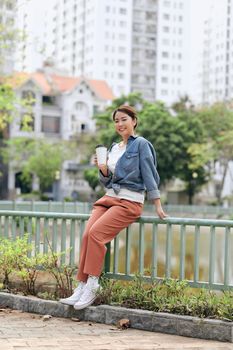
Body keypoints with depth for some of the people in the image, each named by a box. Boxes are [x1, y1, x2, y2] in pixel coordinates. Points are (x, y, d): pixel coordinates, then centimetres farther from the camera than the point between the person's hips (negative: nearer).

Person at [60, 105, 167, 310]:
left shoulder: (141, 144, -1)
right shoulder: (113, 148, 19)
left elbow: (149, 174, -4)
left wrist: (158, 205, -8)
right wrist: (103, 169, -1)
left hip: (130, 202, -6)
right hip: (109, 198, 6)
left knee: (96, 232, -26)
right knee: (87, 234, -18)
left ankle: (92, 285, -20)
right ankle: (82, 286, -18)